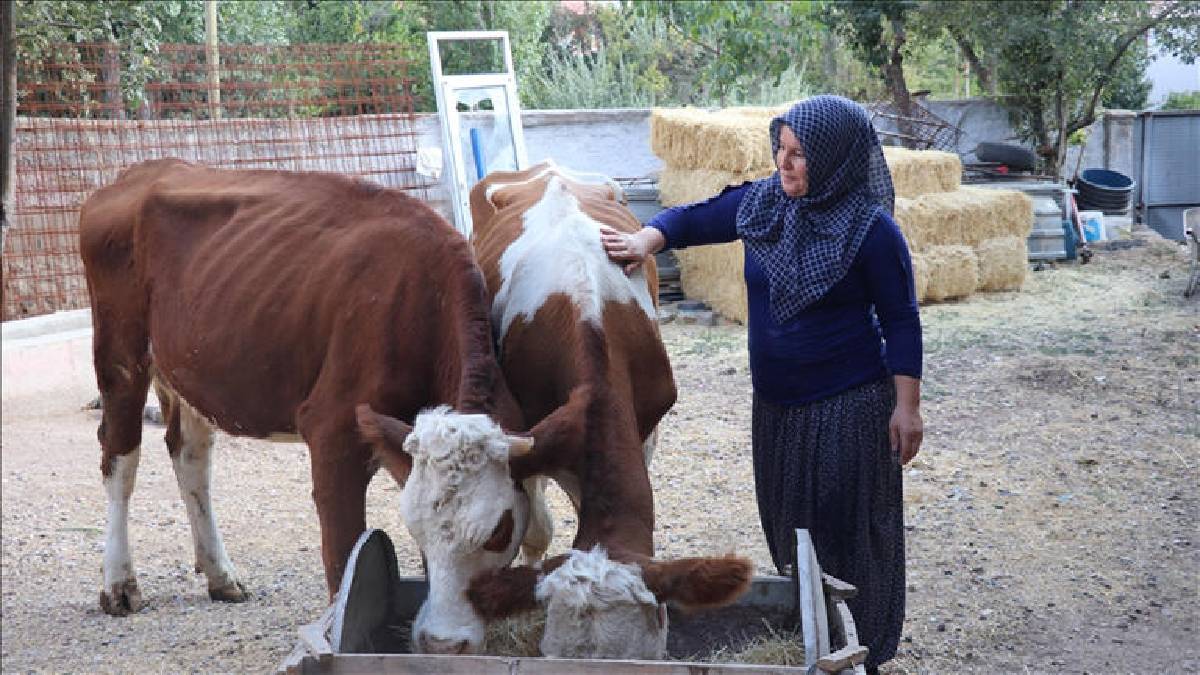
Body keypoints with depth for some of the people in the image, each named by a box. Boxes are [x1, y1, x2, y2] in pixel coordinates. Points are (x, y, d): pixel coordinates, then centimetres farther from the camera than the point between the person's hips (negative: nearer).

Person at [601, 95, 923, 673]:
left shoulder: (870, 230, -16)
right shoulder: (761, 202, -2)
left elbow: (901, 322, -12)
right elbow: (695, 219, 7)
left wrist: (906, 406, -13)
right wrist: (649, 238, -15)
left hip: (847, 406, -6)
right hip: (776, 402, 6)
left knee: (848, 526, 2)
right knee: (786, 518, 16)